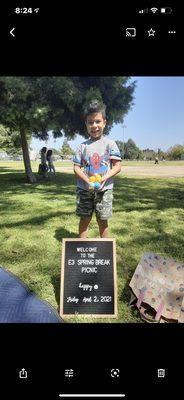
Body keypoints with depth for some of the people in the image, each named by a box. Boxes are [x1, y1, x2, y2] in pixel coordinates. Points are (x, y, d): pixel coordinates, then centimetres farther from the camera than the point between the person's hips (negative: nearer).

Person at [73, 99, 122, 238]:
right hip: (84, 189, 2)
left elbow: (117, 166, -4)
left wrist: (104, 178, -19)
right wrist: (87, 181, -16)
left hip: (104, 189, -2)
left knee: (102, 220, 8)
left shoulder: (110, 144, -1)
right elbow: (76, 167, 2)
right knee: (85, 219, 9)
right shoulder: (82, 146, 4)